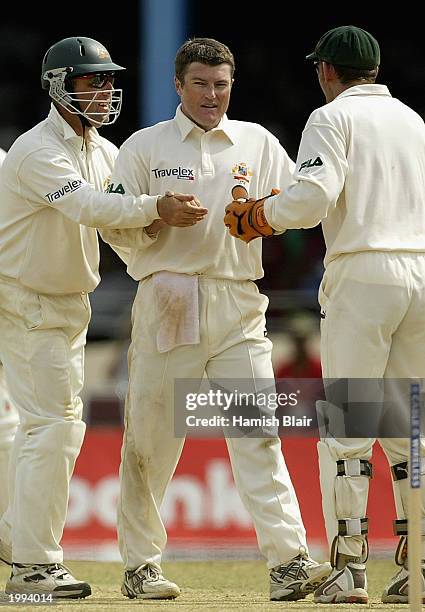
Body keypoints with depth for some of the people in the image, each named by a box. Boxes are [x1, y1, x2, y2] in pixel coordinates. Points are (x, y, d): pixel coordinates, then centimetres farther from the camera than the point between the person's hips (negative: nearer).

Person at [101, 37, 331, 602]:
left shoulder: (257, 143, 15)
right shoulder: (145, 146, 10)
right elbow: (115, 227, 5)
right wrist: (159, 215, -14)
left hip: (239, 304, 1)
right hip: (168, 297, -1)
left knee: (257, 432, -8)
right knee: (151, 438, 0)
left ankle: (288, 561, -15)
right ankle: (140, 565, 10)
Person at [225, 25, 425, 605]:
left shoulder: (333, 117, 0)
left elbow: (313, 196, -14)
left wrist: (255, 215, 2)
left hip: (362, 272, -6)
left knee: (346, 427, -3)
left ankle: (348, 570, -7)